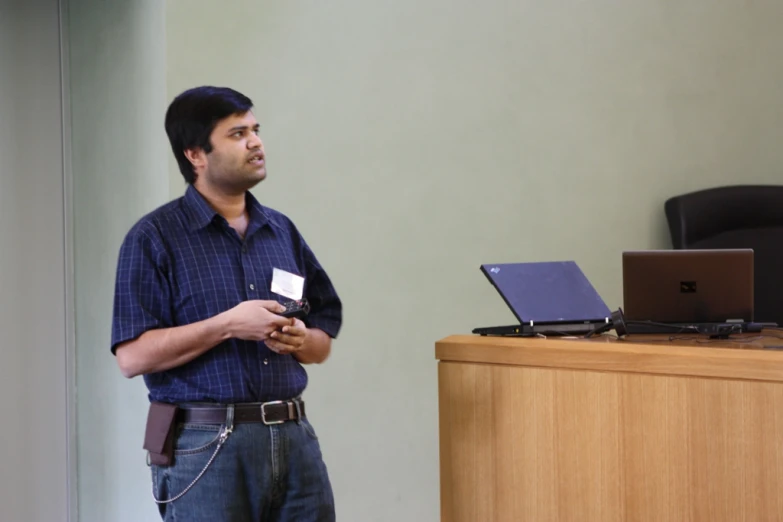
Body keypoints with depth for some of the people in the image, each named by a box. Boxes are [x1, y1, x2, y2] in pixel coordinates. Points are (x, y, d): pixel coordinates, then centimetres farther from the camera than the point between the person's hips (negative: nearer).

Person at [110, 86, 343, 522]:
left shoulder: (283, 231, 13)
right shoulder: (155, 238, -4)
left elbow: (323, 342, 16)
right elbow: (133, 356, -11)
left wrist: (300, 339, -6)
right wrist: (228, 325, -18)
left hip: (295, 438, 5)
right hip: (205, 447, -5)